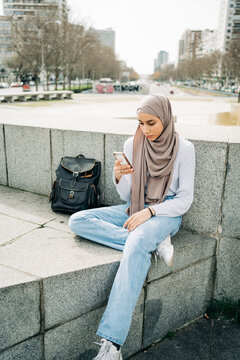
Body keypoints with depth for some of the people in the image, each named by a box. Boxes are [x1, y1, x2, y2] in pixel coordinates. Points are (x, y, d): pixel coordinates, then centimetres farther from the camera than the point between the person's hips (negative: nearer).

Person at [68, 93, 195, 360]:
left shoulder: (183, 149, -7)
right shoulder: (132, 145, 2)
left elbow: (185, 200, -7)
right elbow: (127, 196, 5)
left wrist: (149, 212, -20)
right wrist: (118, 177, -17)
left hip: (166, 213, -5)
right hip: (134, 209, 5)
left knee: (136, 247, -38)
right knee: (77, 221, -15)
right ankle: (152, 242, -21)